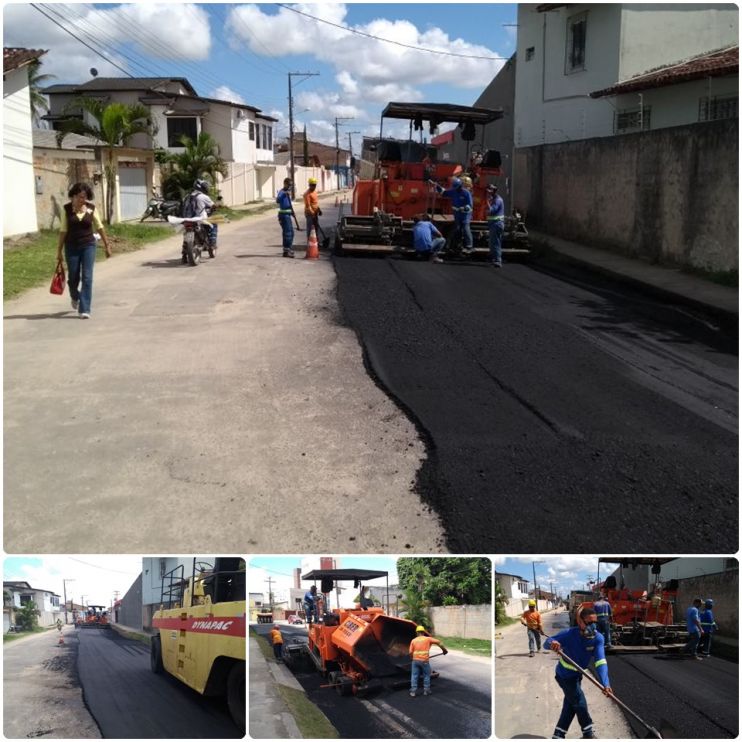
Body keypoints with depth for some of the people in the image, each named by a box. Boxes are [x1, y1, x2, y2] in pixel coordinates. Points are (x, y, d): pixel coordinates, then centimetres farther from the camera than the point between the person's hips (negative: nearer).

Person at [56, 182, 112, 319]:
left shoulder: (91, 208, -2)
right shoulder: (67, 209, -3)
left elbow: (99, 227, 6)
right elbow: (63, 230, -1)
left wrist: (107, 245, 6)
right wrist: (59, 251, 0)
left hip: (88, 246, 0)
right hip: (71, 247, 0)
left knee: (87, 278, -8)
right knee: (73, 278, 7)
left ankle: (84, 309, -6)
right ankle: (75, 297, 41)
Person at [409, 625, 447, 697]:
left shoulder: (413, 640, 7)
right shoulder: (428, 639, 3)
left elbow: (410, 652, 3)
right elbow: (438, 642, 2)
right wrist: (444, 649, 15)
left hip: (415, 660, 1)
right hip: (424, 661, -1)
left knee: (414, 676, 7)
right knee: (426, 675, 14)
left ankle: (413, 691, 6)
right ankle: (426, 691, 18)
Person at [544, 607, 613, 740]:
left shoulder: (598, 638, -22)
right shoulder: (569, 634, -29)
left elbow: (600, 662, -32)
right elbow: (547, 642, -26)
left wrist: (605, 683, -46)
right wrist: (552, 643, -53)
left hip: (577, 676, 5)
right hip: (565, 675, -5)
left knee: (570, 705, 13)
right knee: (580, 703, -3)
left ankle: (558, 735, 27)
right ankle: (588, 733, 19)